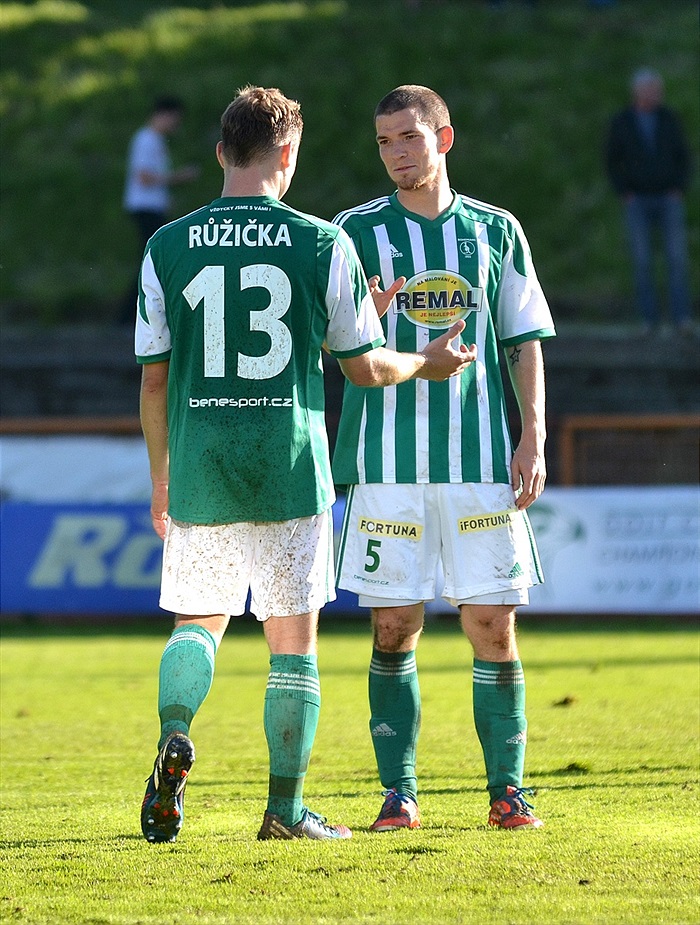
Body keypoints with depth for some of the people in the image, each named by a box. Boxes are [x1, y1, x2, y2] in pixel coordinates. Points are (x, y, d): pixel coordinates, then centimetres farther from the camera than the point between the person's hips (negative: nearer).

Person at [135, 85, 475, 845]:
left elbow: (153, 377, 5)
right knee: (293, 639, 8)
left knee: (197, 623, 15)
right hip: (290, 469, -2)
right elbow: (364, 365, 2)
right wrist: (426, 364, 23)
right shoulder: (323, 244, -4)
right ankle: (285, 807, 7)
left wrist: (160, 477, 16)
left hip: (199, 470, 2)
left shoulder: (168, 248, 1)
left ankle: (174, 735, -13)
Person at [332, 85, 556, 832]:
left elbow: (525, 343, 11)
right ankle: (398, 792, 5)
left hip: (482, 460, 1)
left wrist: (533, 440, 1)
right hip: (387, 462, -1)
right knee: (394, 629, -2)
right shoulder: (357, 231, 5)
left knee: (493, 626, -1)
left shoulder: (496, 231, 9)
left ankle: (507, 790, 6)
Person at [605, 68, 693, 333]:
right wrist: (624, 194, -5)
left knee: (677, 259, -9)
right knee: (642, 261, -5)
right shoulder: (621, 123, -1)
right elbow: (612, 161, 5)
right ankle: (649, 318, 0)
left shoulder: (669, 119, 2)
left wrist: (679, 189, -4)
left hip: (669, 199, 1)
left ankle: (681, 317, -9)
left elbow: (683, 156, 8)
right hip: (637, 200, -1)